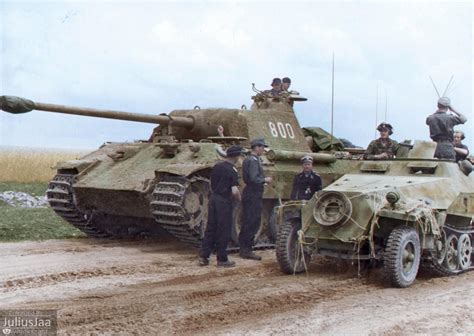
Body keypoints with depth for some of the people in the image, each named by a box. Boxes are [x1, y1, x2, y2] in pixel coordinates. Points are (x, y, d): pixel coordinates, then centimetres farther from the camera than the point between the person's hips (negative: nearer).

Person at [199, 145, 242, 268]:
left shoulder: (217, 166, 8)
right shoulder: (232, 171, -13)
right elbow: (235, 191, -19)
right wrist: (239, 199, -1)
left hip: (213, 199, 7)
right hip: (224, 202, -7)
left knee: (210, 228, 12)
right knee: (224, 231, 2)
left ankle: (203, 256, 11)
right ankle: (222, 259, 9)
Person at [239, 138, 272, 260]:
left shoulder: (248, 159, 17)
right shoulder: (253, 161, -15)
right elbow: (254, 179, -24)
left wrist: (263, 179, 14)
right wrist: (265, 180, -9)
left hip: (249, 194, 11)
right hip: (253, 196, -11)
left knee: (248, 223, 14)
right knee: (251, 223, -6)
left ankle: (244, 248, 20)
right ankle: (246, 250, -3)